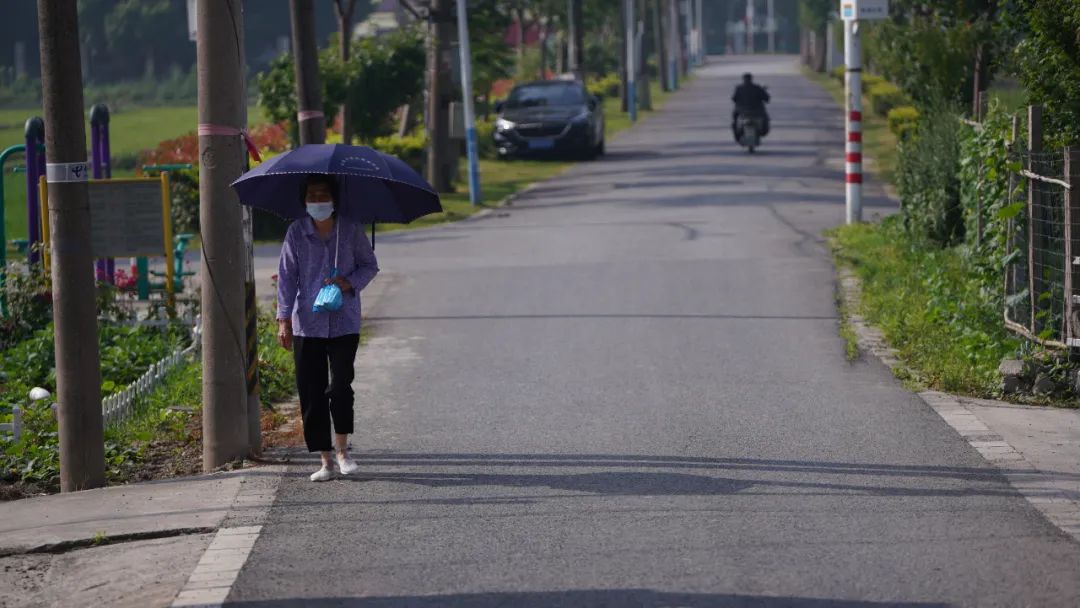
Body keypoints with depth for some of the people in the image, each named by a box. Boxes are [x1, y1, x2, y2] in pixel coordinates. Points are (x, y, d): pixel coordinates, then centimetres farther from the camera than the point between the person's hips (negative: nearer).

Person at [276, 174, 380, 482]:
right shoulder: (296, 232, 1)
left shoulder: (351, 230, 1)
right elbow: (287, 276, 3)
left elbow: (370, 265, 11)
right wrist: (284, 319, -4)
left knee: (340, 385, -12)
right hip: (307, 325, 1)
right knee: (311, 393, -1)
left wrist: (350, 282, -10)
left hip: (344, 322, -1)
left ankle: (342, 450, 9)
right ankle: (326, 461, 8)